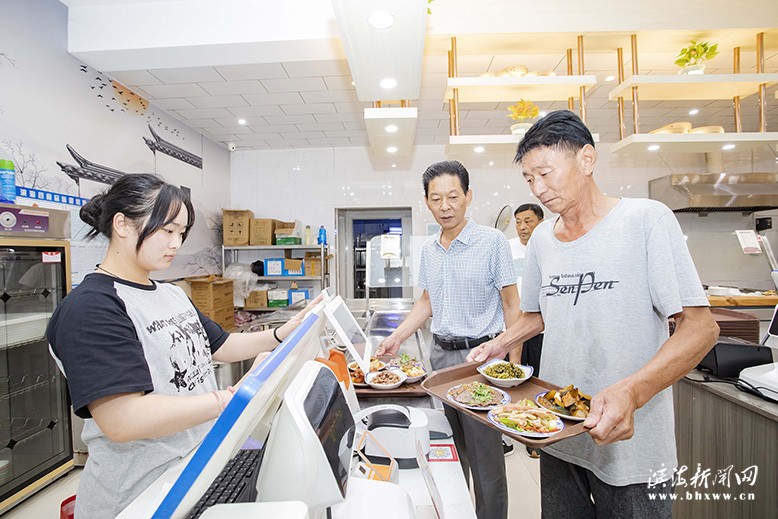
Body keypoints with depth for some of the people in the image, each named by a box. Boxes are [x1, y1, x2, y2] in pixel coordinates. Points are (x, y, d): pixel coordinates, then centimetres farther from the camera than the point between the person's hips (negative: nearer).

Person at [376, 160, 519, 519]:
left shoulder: (492, 241, -9)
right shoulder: (428, 249, 7)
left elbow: (511, 304, -7)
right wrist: (397, 338, 6)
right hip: (440, 354, 6)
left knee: (484, 452, 4)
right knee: (450, 446, 19)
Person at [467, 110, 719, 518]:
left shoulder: (647, 220, -12)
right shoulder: (541, 238, 4)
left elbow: (700, 327, -16)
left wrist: (630, 393, -29)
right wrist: (501, 344, -1)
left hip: (630, 444, -4)